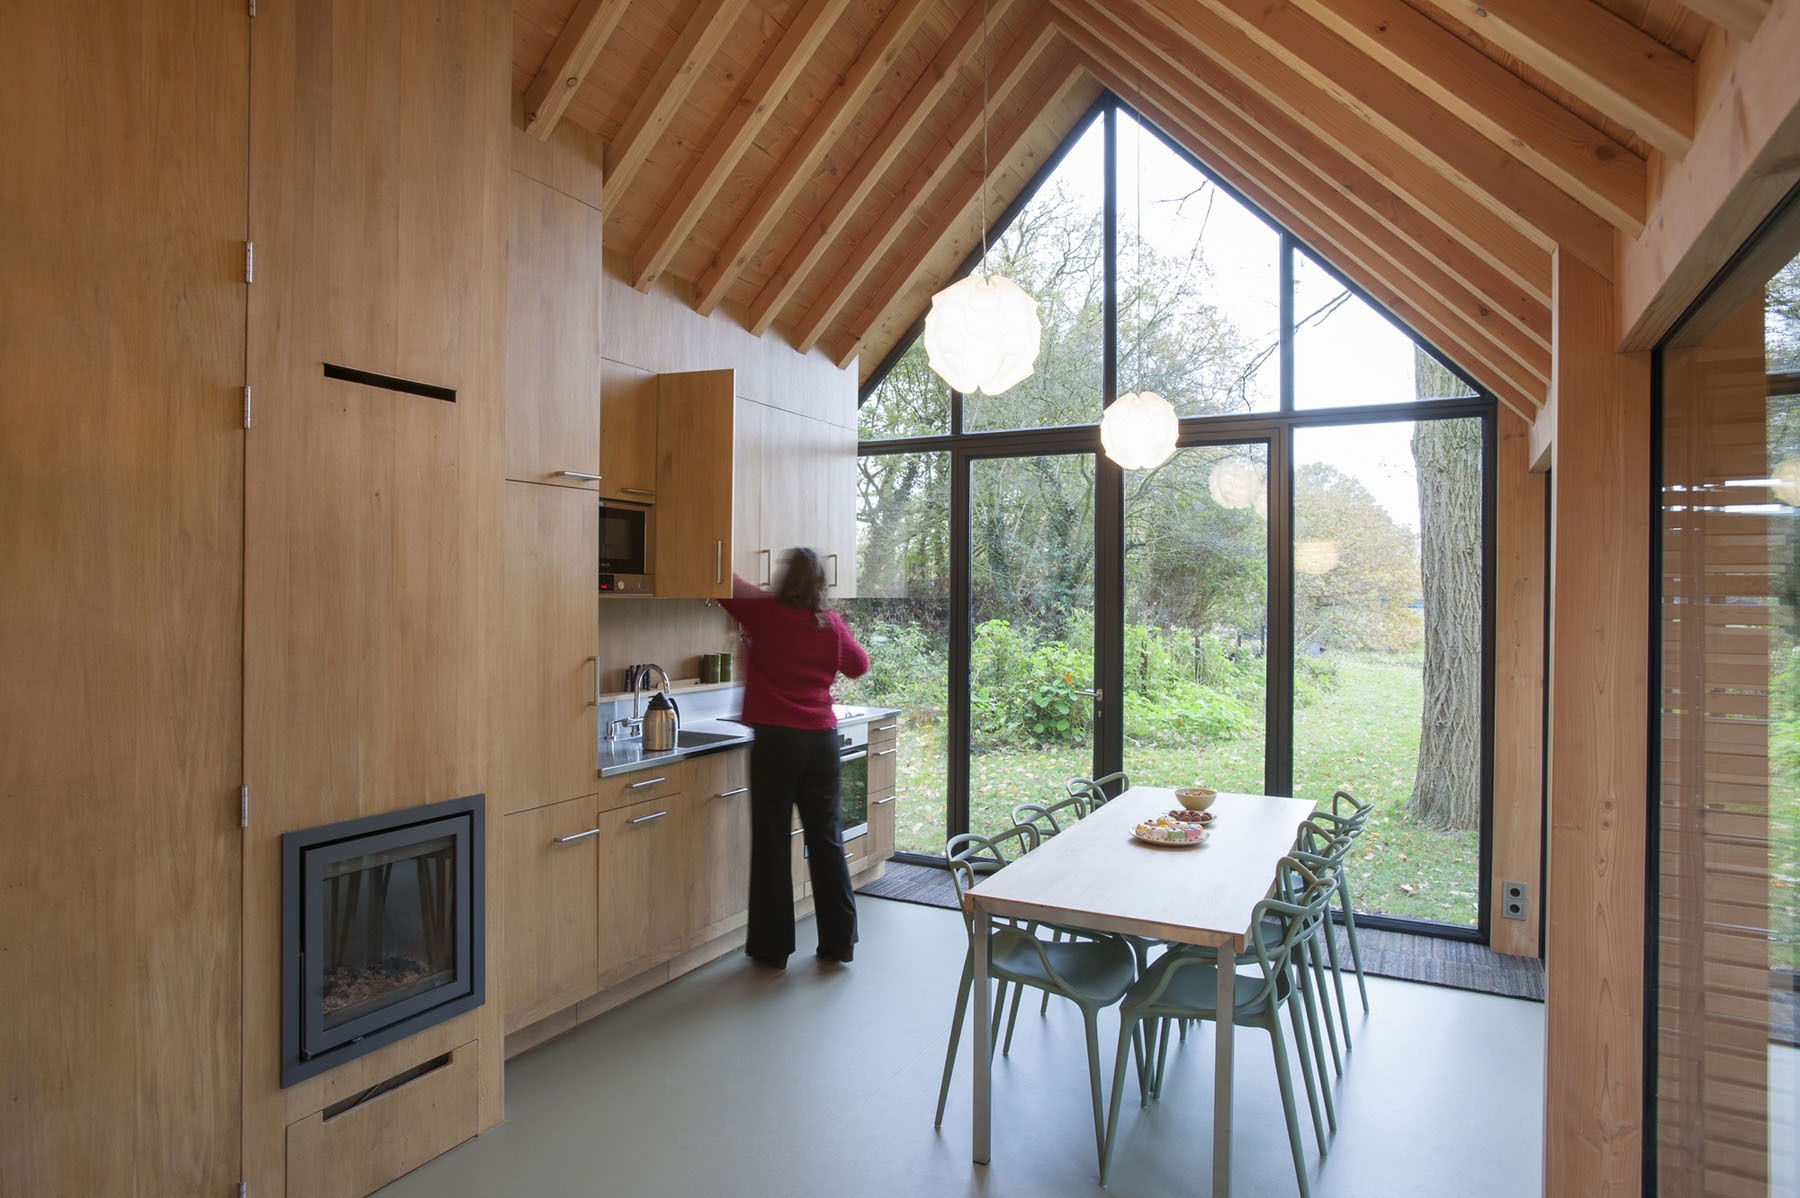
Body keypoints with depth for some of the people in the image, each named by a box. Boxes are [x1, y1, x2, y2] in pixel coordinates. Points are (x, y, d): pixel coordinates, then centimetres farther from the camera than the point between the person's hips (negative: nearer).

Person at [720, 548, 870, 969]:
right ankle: (838, 941, 21)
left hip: (776, 740, -3)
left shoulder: (765, 614, -7)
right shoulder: (831, 623, 3)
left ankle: (773, 947, 15)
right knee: (826, 839, 12)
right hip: (822, 740, 4)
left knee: (772, 843, 6)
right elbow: (859, 665, 19)